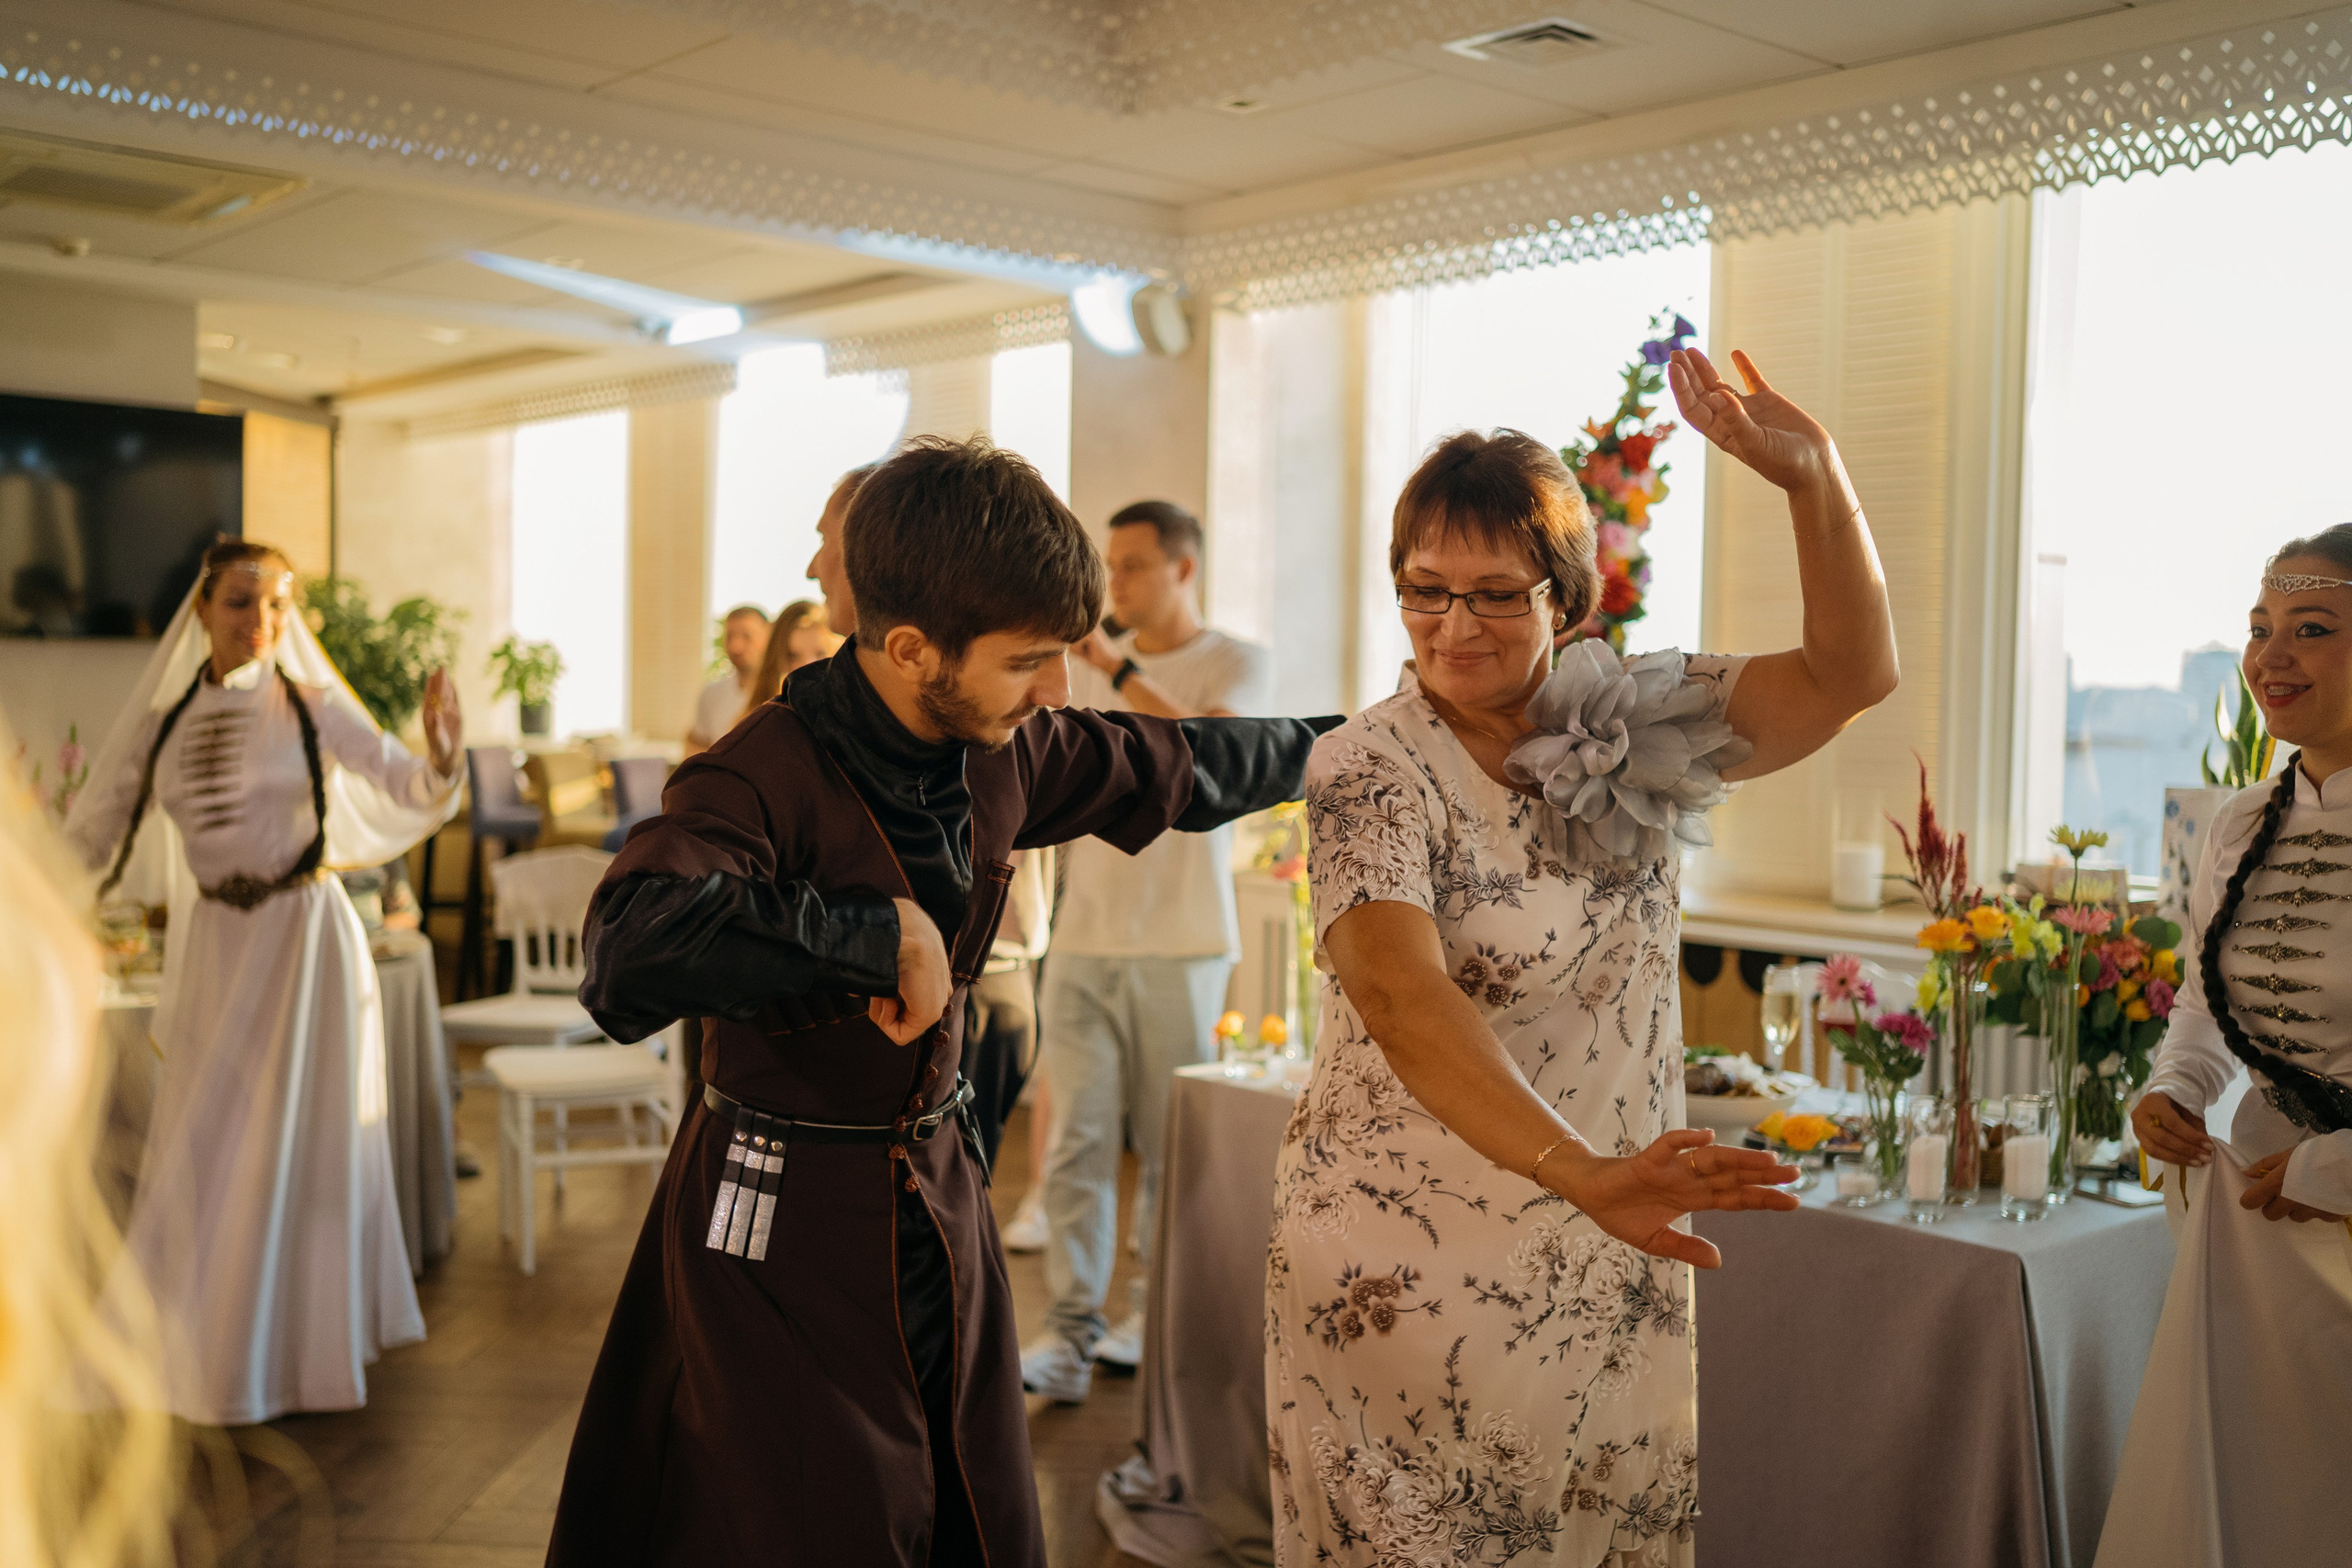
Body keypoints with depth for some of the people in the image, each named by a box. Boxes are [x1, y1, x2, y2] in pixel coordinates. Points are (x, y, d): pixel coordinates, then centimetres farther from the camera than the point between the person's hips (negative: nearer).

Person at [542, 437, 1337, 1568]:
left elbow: (1170, 771, 19)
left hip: (939, 1206, 7)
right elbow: (639, 940, -41)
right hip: (782, 1225, -7)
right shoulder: (767, 777, -22)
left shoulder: (1001, 754, 1)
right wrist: (884, 932, -34)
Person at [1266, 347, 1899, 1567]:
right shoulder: (1370, 770, -14)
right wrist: (1581, 1173, -42)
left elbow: (1850, 675, -4)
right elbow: (1401, 995, -30)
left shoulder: (1634, 731, 2)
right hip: (1411, 1271, -4)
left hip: (1609, 1270, 5)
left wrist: (1811, 474, -18)